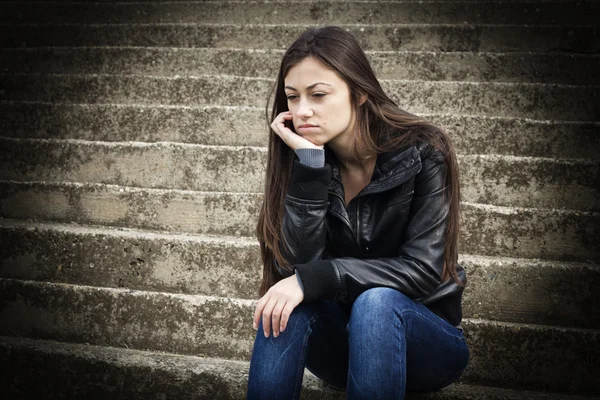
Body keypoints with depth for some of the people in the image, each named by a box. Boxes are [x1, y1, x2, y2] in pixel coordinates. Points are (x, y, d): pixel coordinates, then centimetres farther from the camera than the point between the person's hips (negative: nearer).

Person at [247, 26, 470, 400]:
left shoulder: (422, 153, -16)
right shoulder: (305, 159, -7)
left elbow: (423, 270, -22)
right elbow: (298, 265, -18)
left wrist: (312, 281, -31)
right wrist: (308, 161, -26)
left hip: (426, 341, -2)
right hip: (344, 341, 3)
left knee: (375, 302, -35)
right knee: (289, 304, -29)